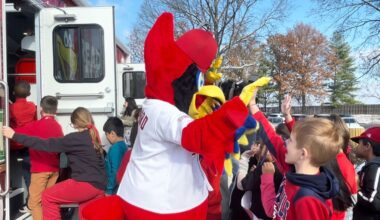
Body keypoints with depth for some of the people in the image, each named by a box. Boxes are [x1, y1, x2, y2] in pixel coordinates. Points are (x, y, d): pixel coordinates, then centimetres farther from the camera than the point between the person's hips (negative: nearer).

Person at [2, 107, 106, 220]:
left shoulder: (76, 138, -11)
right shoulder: (93, 137, 13)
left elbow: (47, 144, -12)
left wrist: (14, 135, -8)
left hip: (87, 184, -8)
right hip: (99, 186, 8)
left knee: (48, 197, 6)